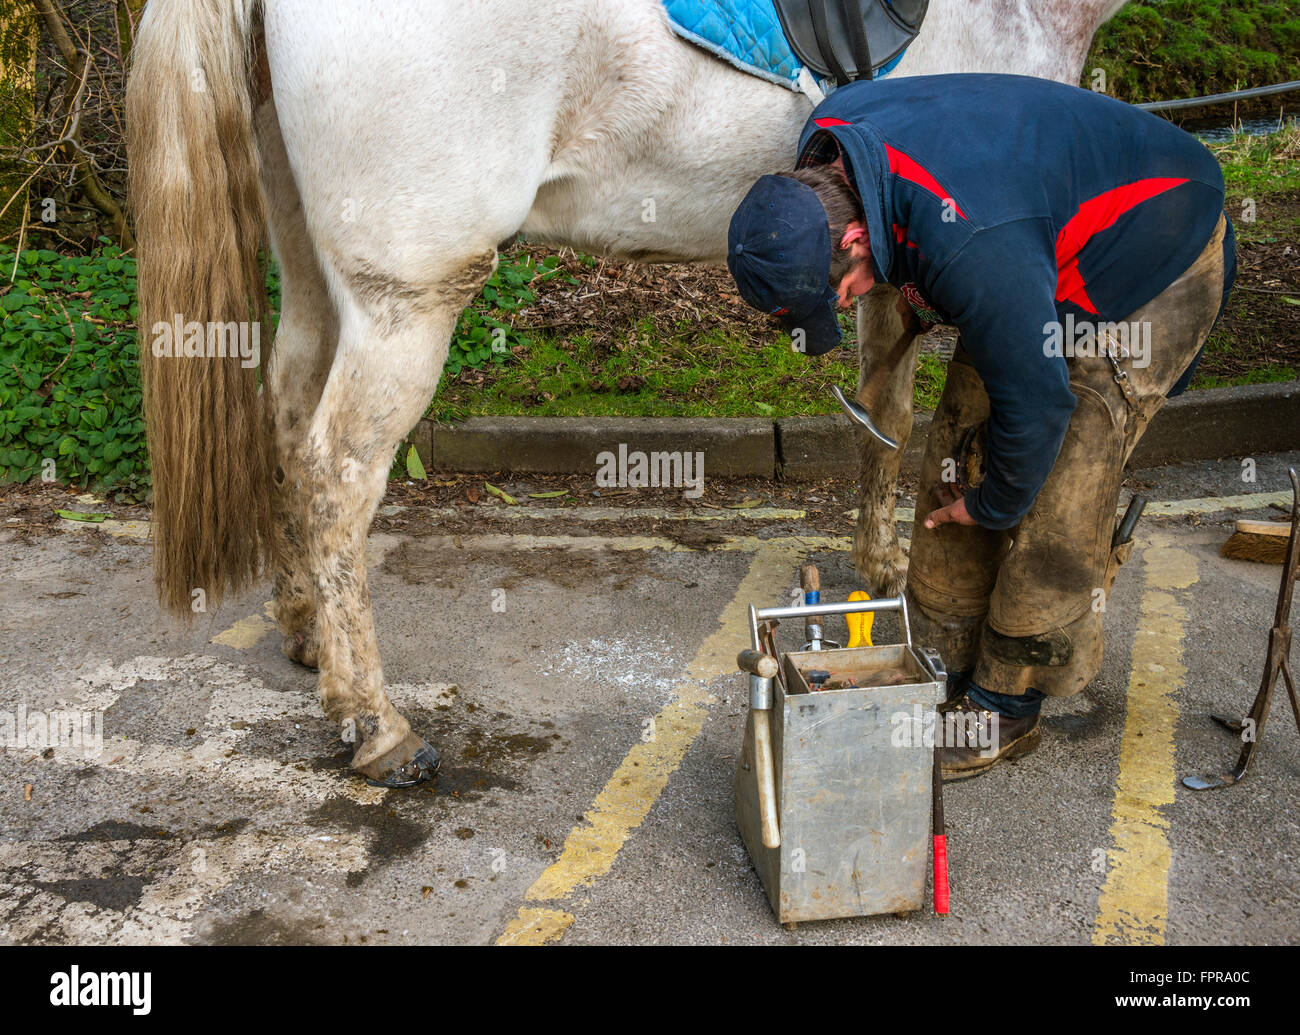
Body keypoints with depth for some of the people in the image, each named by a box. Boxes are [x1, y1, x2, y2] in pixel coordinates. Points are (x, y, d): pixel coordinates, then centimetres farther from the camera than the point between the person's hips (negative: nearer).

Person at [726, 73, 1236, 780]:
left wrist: (993, 503, -13)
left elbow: (1036, 400, -31)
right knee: (958, 456, 4)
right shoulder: (823, 148, -18)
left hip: (1156, 266, -8)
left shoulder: (972, 248, -44)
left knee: (1052, 503, -11)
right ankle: (944, 670, 16)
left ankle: (1004, 709, 5)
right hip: (1056, 246, 8)